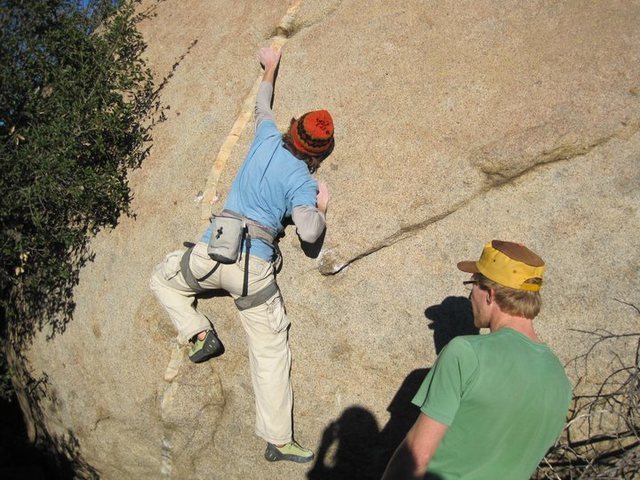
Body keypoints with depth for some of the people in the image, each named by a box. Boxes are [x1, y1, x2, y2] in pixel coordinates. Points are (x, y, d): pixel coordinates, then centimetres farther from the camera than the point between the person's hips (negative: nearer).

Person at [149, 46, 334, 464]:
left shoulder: (268, 140, 7)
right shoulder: (303, 182, -4)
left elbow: (263, 107, 27)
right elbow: (309, 233, -13)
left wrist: (270, 69, 45)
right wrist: (322, 207, 8)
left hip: (211, 252, 3)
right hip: (255, 268, -3)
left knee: (163, 280, 32)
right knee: (271, 352, 6)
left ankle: (200, 334, 14)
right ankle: (278, 441, 11)